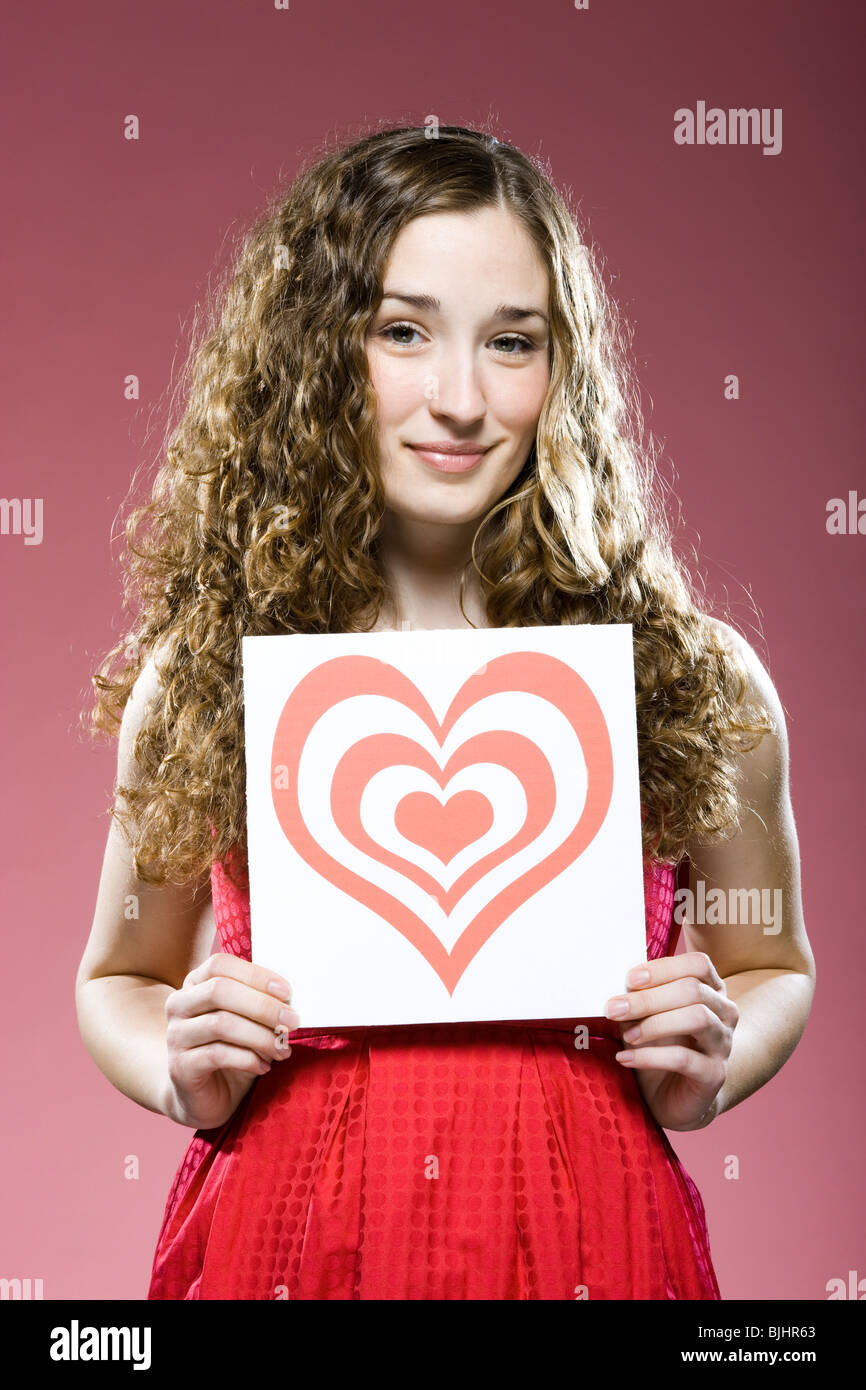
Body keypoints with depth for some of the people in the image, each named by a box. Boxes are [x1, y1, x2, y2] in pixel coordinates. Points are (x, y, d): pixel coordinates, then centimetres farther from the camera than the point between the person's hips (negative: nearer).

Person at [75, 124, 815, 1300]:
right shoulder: (198, 677, -4)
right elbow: (121, 979, 11)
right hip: (279, 1233, 1)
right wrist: (185, 1072, -9)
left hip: (587, 1236, 0)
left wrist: (708, 1068, -9)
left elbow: (774, 966, 11)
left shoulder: (694, 680, -6)